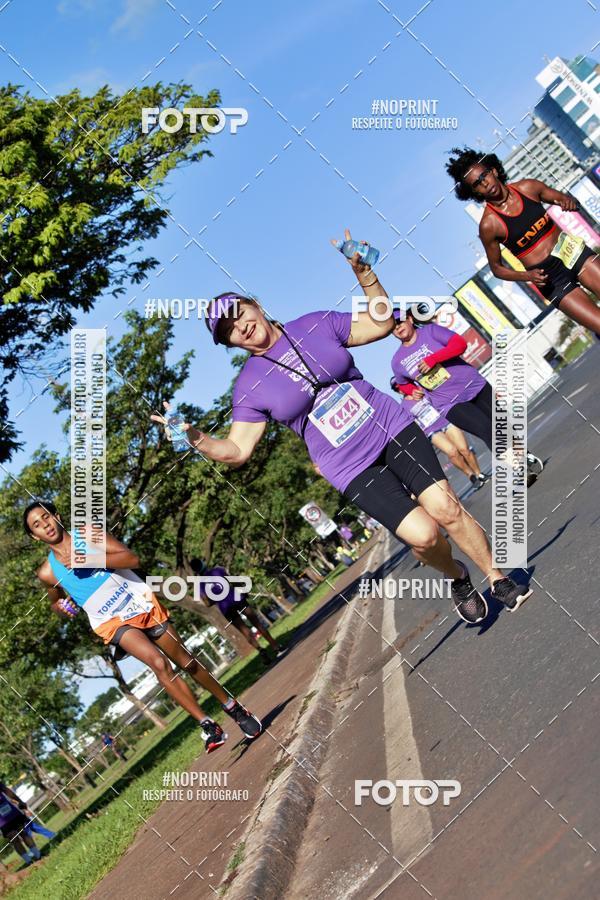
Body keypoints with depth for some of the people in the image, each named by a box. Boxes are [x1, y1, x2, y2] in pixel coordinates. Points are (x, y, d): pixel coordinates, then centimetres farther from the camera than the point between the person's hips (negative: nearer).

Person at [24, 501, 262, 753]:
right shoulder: (48, 573, -3)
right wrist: (62, 607, -7)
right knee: (159, 663, -25)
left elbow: (132, 559, -17)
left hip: (141, 604, 1)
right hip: (112, 622, -1)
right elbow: (55, 602, 18)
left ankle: (234, 708, 23)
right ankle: (207, 725, -20)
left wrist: (89, 559, -27)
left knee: (187, 662, 5)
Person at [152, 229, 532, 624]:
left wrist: (363, 271, -4)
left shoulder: (317, 324, 2)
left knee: (445, 507, -12)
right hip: (352, 470, -2)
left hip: (391, 427, 2)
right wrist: (194, 437, -22)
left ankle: (499, 579, 8)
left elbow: (381, 323, 7)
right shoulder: (250, 386, -3)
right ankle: (458, 578, 19)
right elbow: (237, 450, -5)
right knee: (422, 533, -13)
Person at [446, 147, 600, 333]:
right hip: (550, 277, -4)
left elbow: (565, 199, 11)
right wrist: (528, 276, -15)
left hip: (573, 251, 4)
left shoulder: (527, 187, -2)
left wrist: (569, 202, -13)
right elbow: (496, 268, 0)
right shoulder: (488, 225, -11)